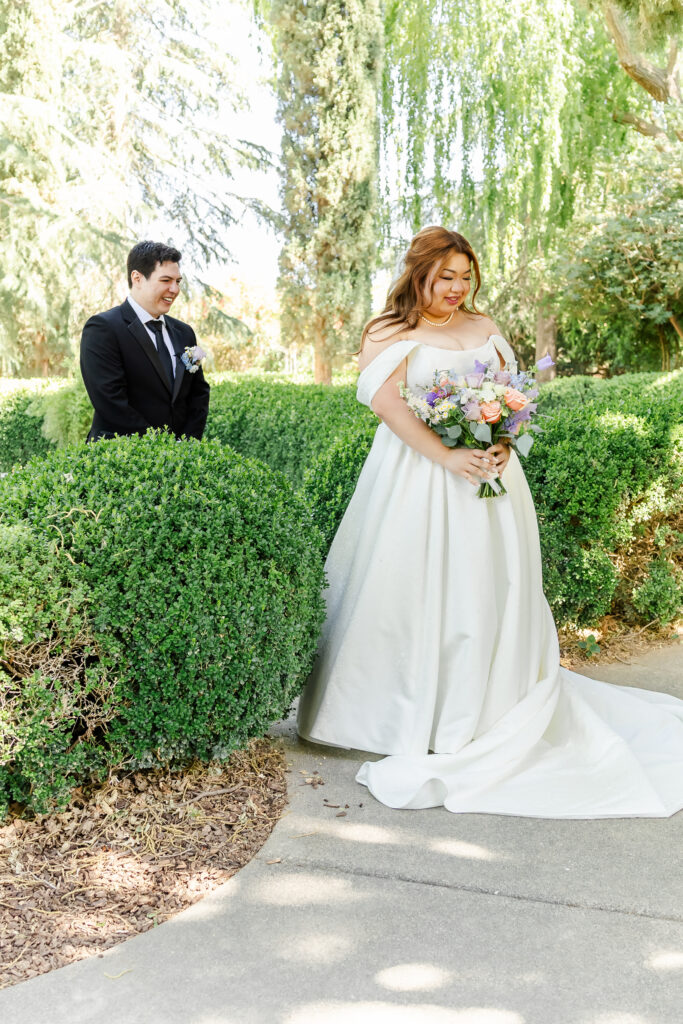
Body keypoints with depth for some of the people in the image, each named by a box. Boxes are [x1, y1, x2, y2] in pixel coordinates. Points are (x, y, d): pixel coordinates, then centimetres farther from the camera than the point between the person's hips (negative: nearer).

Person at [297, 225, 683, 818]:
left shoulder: (484, 328, 15)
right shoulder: (390, 333, 0)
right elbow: (387, 401, -13)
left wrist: (501, 446, -7)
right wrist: (447, 457, -22)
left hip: (486, 477, 4)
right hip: (419, 478, -4)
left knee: (486, 587, 4)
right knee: (415, 589, -2)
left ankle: (483, 713, 15)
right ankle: (409, 718, 8)